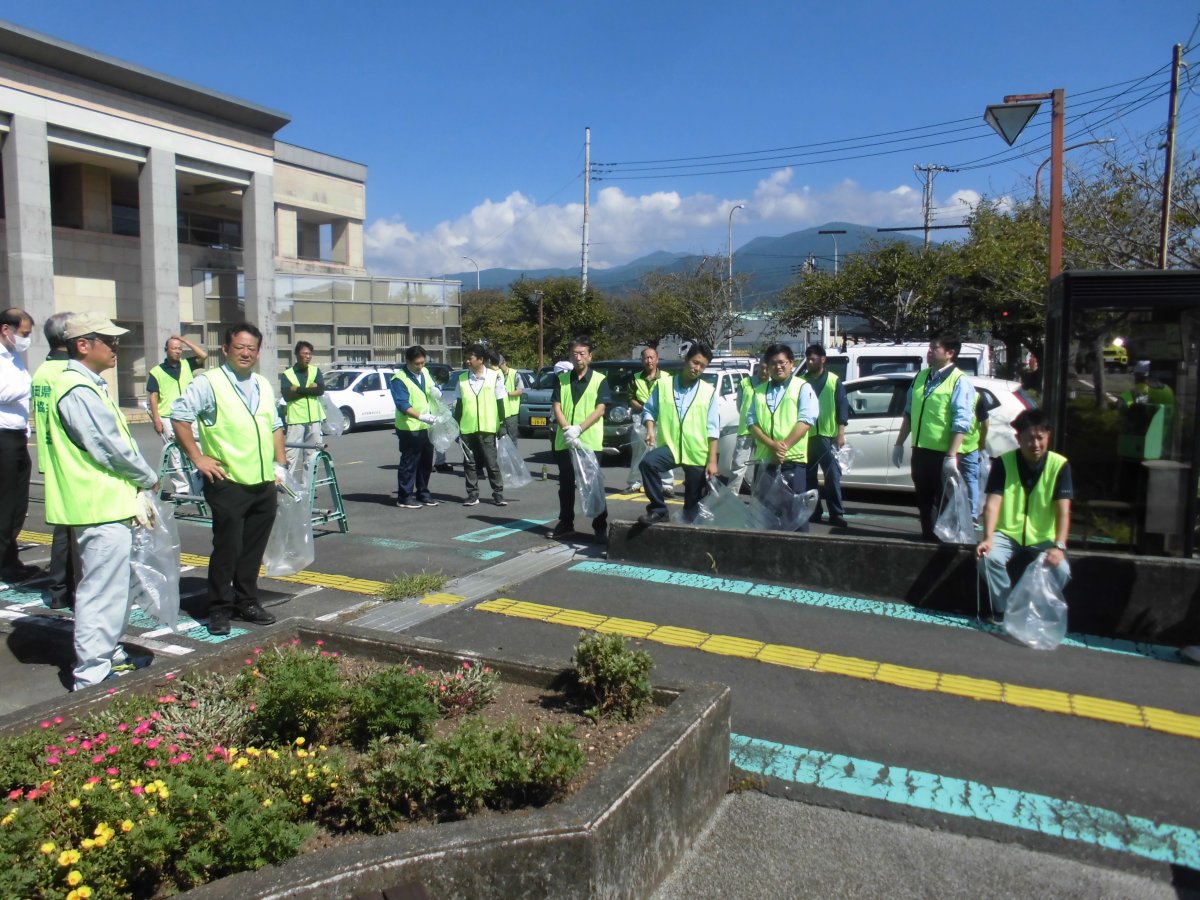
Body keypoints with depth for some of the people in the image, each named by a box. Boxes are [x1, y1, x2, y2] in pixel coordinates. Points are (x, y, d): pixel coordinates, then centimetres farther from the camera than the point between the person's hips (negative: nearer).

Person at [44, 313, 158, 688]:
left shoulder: (90, 385, 14)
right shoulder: (78, 391, -18)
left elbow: (116, 442, 13)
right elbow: (112, 448, -19)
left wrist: (137, 493, 9)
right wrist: (149, 479, -3)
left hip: (110, 503, 11)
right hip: (100, 507, -11)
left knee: (115, 584, 20)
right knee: (100, 590, -2)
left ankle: (109, 655, 34)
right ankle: (91, 673, 7)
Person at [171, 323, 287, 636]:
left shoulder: (264, 386, 17)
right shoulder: (208, 383, -4)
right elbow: (179, 418, -9)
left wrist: (281, 463, 16)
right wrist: (198, 458, -12)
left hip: (264, 483, 6)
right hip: (228, 483, -6)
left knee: (254, 550, 12)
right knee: (227, 549, -2)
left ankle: (247, 602, 24)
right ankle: (219, 609, 10)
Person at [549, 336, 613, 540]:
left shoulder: (600, 380, 1)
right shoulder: (562, 379, 10)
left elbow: (600, 409, -8)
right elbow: (556, 407, 2)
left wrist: (578, 429, -19)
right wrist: (567, 430, -15)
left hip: (590, 442, -3)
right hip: (564, 442, 3)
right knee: (566, 485, 11)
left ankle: (600, 527, 6)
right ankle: (565, 524, 22)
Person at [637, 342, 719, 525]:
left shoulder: (709, 392, 2)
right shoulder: (663, 384, 3)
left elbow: (712, 429, 0)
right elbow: (649, 410, 10)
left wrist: (712, 460, -5)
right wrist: (650, 430, -11)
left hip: (698, 453, 0)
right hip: (670, 446, 0)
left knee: (693, 502, 5)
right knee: (648, 462, -30)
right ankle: (658, 509, -17)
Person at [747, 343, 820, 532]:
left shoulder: (802, 387, 1)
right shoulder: (759, 391, 14)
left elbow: (806, 420, -10)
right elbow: (751, 421, 4)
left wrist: (784, 445, -18)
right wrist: (772, 445, -13)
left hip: (793, 459, -4)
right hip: (764, 459, 4)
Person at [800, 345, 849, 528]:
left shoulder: (834, 381, 2)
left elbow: (842, 407, 0)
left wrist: (841, 434, -7)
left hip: (828, 435, -3)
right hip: (805, 436, 3)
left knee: (832, 476, -3)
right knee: (808, 476, 7)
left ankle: (837, 514, 2)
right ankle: (813, 512, 17)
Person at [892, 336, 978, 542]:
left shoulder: (959, 382, -11)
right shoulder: (921, 377, 10)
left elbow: (961, 423, -17)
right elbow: (909, 413, 17)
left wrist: (951, 456, -23)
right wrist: (899, 444, 14)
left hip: (943, 453, -7)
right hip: (920, 450, 7)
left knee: (944, 501, 5)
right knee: (923, 499, 16)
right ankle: (928, 536, 29)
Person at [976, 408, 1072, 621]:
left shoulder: (1059, 465, -7)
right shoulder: (1004, 462, -7)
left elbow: (1063, 511, -15)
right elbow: (992, 504, -15)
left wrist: (1059, 546, -30)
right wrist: (988, 538, -32)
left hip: (1043, 538, 0)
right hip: (1007, 533, 0)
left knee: (1061, 570, -26)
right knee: (989, 557, -30)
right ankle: (1004, 611, -10)